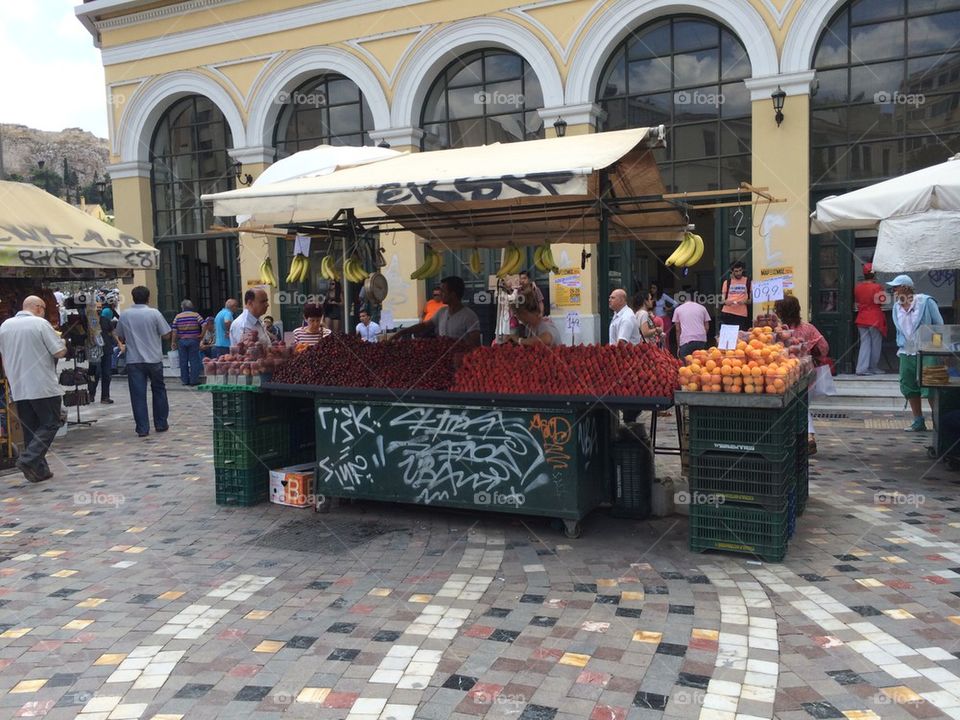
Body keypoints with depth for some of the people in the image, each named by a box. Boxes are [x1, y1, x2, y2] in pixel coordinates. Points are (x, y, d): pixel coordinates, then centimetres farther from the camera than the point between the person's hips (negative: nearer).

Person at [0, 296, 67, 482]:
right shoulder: (40, 324, -10)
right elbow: (60, 352, -11)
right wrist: (62, 343, 11)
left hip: (18, 389, 6)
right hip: (43, 387, -6)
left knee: (30, 430, 11)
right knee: (50, 425, 4)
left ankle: (39, 470, 13)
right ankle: (28, 459, -11)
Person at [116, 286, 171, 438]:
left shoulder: (125, 316, 1)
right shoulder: (154, 313, -7)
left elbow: (120, 338, 10)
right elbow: (166, 335, -4)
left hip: (133, 360, 1)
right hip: (154, 359, -1)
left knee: (138, 395, 2)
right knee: (159, 391, 15)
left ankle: (142, 428, 1)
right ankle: (161, 424, 19)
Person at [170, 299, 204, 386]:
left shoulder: (178, 316, 1)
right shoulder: (196, 315, -2)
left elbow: (174, 331, -1)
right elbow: (204, 325, -14)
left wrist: (173, 342, 6)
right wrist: (202, 334, -2)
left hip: (181, 341, 1)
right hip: (193, 341, -1)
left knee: (183, 361, 8)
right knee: (194, 361, 3)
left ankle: (185, 380, 12)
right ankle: (194, 380, 2)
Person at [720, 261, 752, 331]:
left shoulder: (748, 281, 8)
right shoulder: (727, 282, 12)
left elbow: (751, 299, 8)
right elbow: (722, 298, 14)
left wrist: (745, 302, -13)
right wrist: (725, 301, -9)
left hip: (742, 314, -1)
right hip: (727, 313, 1)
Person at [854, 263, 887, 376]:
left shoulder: (857, 287, 2)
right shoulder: (877, 287, -12)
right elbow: (881, 302, -9)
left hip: (861, 319, 4)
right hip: (875, 319, -4)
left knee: (864, 343, 6)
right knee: (875, 344, 9)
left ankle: (862, 368, -3)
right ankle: (873, 368, 17)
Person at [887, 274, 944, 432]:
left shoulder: (925, 302, -5)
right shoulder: (897, 307, 11)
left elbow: (939, 326, -2)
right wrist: (900, 348, 11)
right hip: (906, 354, 6)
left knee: (929, 389, -6)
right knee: (908, 388, 6)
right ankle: (918, 422, 16)